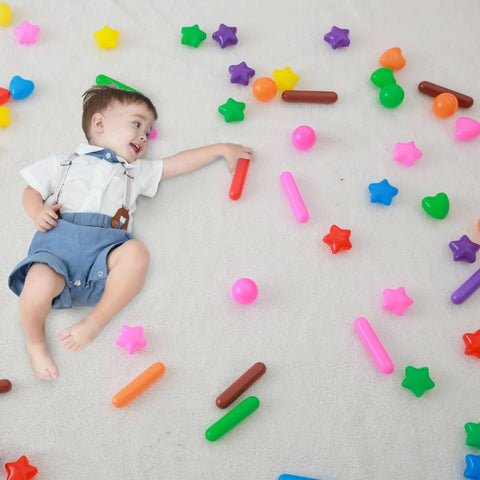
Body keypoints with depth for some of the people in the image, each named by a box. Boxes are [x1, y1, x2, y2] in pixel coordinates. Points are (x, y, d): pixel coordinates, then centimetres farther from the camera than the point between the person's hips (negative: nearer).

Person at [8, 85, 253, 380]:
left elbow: (178, 164, 32)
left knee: (136, 253, -33)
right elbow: (32, 191, 25)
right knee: (38, 286, -33)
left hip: (105, 245, 2)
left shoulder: (135, 172, 33)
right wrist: (39, 212, 2)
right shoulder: (64, 164, 27)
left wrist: (221, 149, 30)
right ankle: (35, 341, -2)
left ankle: (95, 323, -20)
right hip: (59, 237, -2)